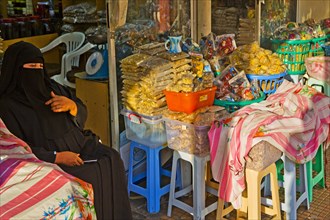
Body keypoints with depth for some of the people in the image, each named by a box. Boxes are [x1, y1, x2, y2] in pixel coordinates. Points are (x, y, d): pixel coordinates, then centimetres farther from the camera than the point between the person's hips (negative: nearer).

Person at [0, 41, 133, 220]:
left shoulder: (50, 86, 6)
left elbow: (82, 115, 11)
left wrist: (71, 105, -14)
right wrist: (56, 157, -24)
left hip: (77, 144, 6)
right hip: (46, 157, -6)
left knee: (112, 159, -12)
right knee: (88, 175, -24)